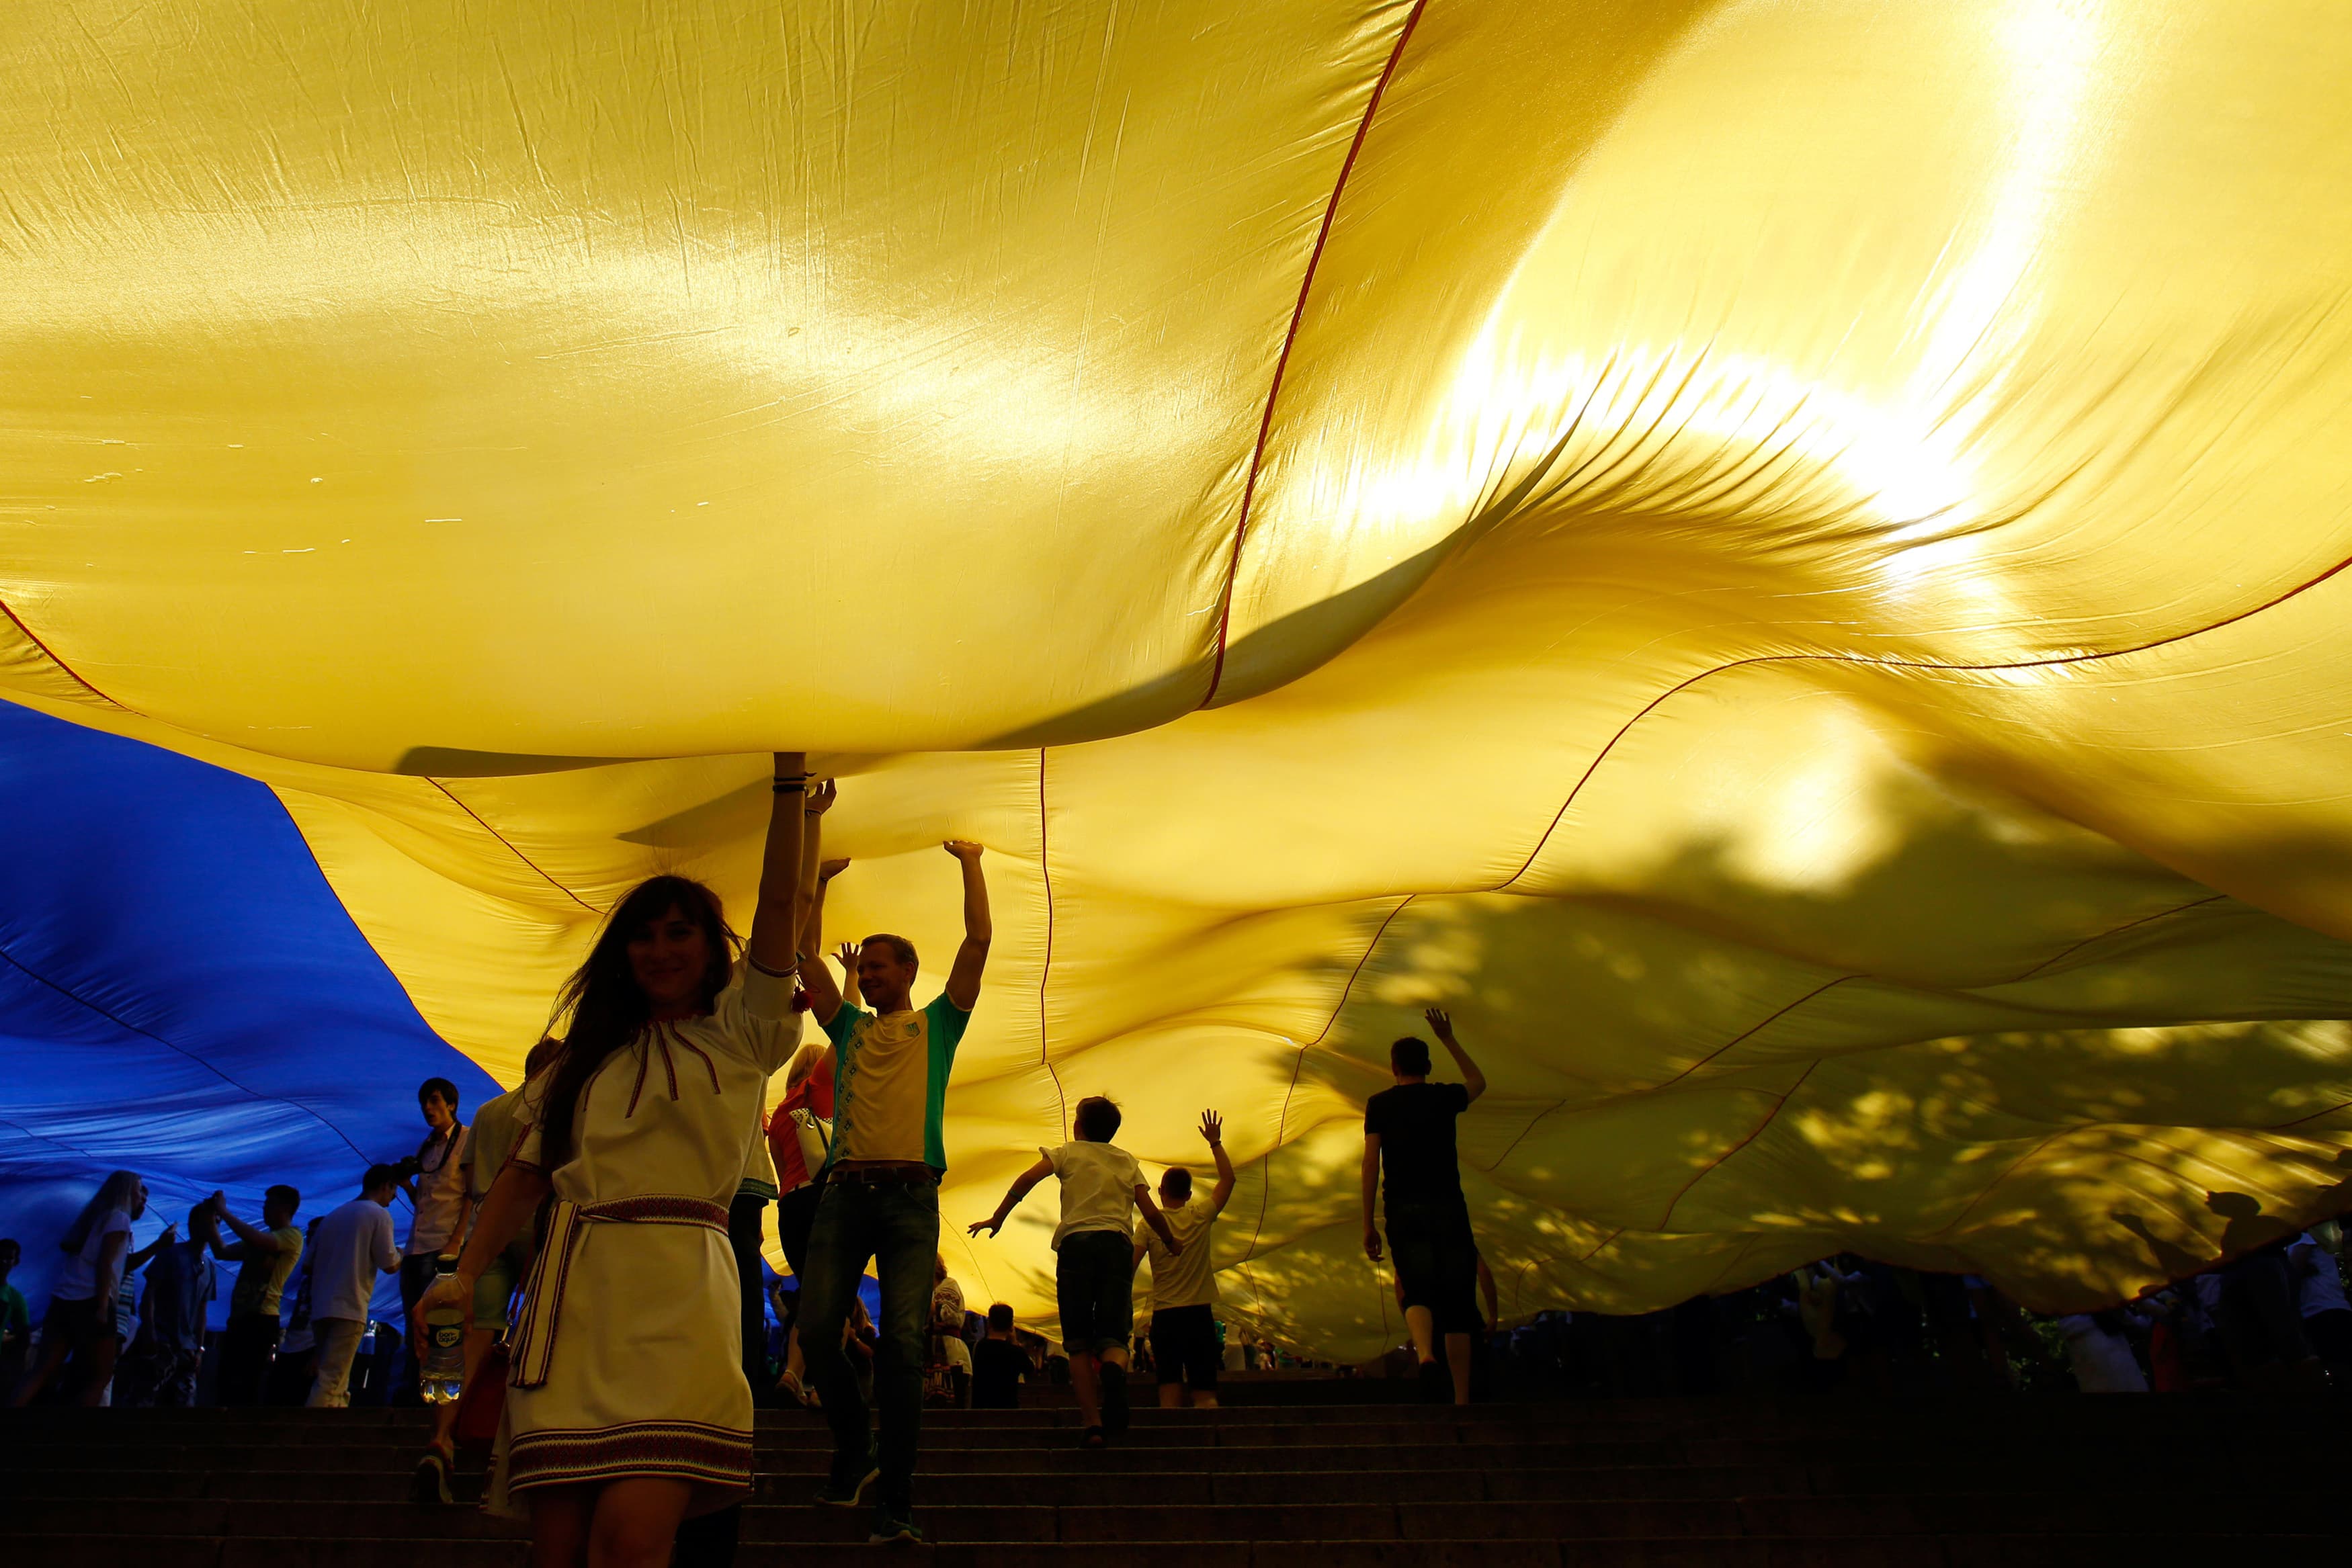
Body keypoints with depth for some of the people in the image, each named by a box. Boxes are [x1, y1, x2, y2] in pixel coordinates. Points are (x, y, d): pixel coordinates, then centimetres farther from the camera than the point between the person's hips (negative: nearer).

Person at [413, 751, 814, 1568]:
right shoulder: (588, 1055, 24)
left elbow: (779, 905, 0)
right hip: (572, 1292, 4)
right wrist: (464, 1275, 5)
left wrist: (790, 774, -7)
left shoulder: (738, 1037, 11)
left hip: (679, 1293, -4)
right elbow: (524, 1174, 19)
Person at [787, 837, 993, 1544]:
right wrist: (817, 887, 25)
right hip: (846, 1191, 3)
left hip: (911, 1195, -3)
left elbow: (978, 941, 8)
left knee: (903, 1344, -8)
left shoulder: (937, 1023, 15)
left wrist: (970, 866, 12)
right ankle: (854, 1450, 17)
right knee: (817, 1329, -8)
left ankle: (895, 1501, -2)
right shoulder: (849, 1027, 22)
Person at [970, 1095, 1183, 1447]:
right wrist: (1171, 1242, 32)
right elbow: (1151, 1213, 15)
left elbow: (1028, 1179, -2)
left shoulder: (1069, 1152, 15)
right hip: (1118, 1243, 2)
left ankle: (1092, 1423, -8)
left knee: (1079, 1341, 3)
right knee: (1113, 1334, 1)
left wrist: (997, 1218, 5)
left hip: (1076, 1240, -2)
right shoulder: (1128, 1161, 22)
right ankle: (1114, 1367, -35)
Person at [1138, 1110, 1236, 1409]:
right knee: (1205, 1393, 0)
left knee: (1171, 1395, 1)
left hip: (1165, 1316, 0)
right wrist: (1216, 1143, 18)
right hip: (1200, 1313, 0)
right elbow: (1228, 1179, 12)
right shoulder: (1201, 1215, 1)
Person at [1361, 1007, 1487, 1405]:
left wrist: (1368, 1224, 2)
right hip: (1448, 1208, 1)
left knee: (1418, 1292, -1)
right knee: (1456, 1299, 4)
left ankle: (1425, 1353, -32)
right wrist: (1449, 1039, 39)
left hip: (1404, 1210, -1)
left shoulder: (1380, 1103, 7)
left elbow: (1371, 1162, 0)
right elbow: (1478, 1082, 34)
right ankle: (1462, 1398, 0)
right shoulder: (1445, 1096, 11)